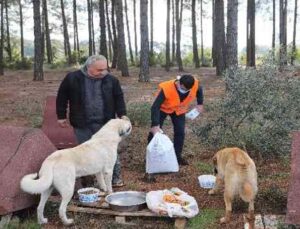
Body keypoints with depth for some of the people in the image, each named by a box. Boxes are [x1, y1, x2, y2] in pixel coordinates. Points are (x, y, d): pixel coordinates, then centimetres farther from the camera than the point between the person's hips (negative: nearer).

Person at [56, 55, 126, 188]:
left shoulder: (111, 80, -3)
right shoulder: (72, 78, -6)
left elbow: (119, 98, 8)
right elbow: (62, 97, 5)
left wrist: (122, 115, 0)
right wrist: (61, 116, 7)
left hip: (105, 123, 1)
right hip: (82, 125, 0)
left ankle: (115, 178, 20)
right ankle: (86, 182, 22)